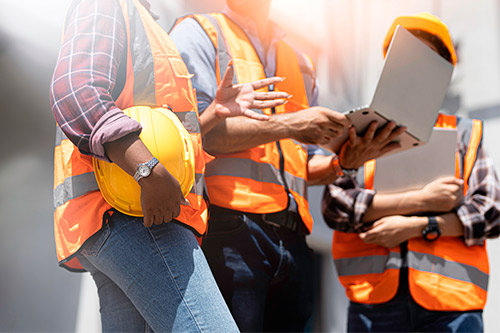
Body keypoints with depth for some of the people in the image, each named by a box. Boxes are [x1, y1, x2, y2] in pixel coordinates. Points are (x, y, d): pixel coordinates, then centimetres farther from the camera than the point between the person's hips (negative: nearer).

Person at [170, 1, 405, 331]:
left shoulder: (301, 62, 24)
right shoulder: (198, 32, 8)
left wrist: (343, 161, -1)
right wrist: (287, 125, -11)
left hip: (292, 239, 6)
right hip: (228, 227, -5)